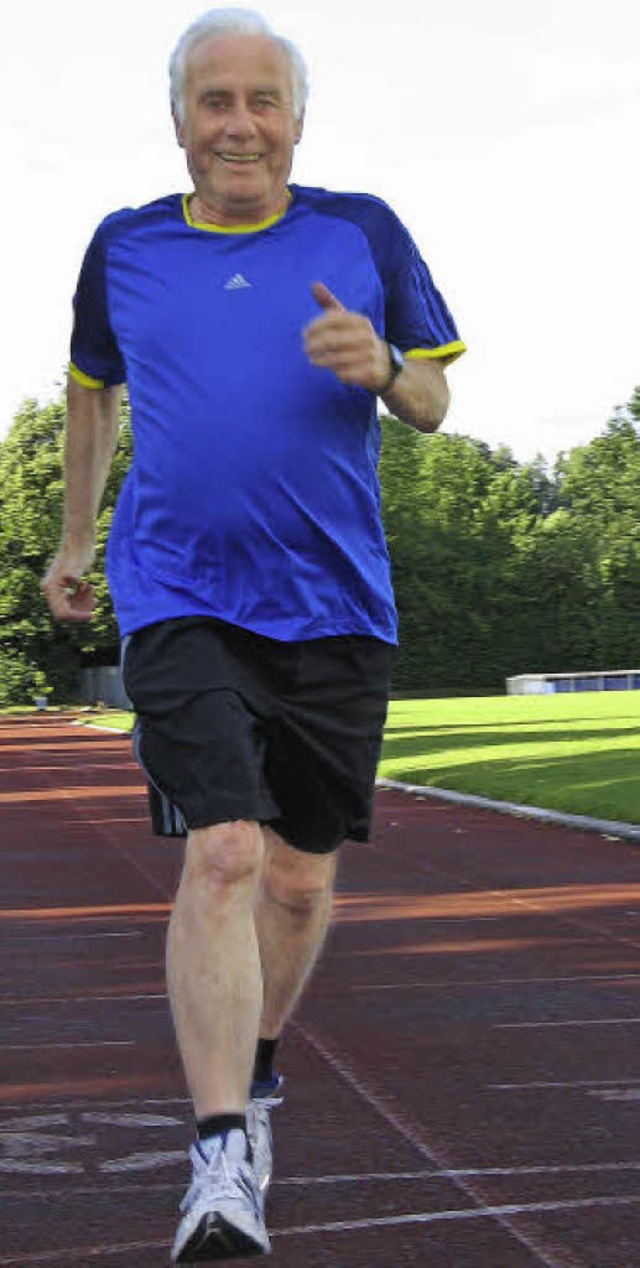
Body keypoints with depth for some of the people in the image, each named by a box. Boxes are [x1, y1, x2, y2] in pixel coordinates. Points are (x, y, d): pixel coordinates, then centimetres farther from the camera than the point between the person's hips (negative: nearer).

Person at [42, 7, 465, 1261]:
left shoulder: (361, 233, 5)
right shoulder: (124, 248, 7)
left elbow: (433, 404, 9)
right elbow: (91, 391, 23)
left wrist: (380, 368, -14)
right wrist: (73, 542, 28)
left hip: (333, 604, 2)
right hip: (180, 596, -1)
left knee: (301, 871, 10)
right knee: (223, 851, -17)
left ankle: (254, 1070, 36)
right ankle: (222, 1159, -18)